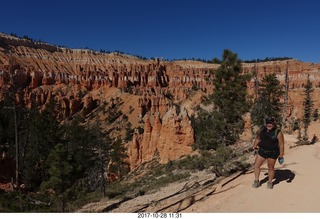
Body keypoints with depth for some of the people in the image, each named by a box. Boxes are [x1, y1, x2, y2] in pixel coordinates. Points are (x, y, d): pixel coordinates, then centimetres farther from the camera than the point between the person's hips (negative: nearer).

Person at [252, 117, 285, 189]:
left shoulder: (278, 133, -15)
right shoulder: (261, 130, -4)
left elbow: (281, 145, -11)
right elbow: (257, 138, 12)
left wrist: (281, 156, -11)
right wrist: (254, 147, 15)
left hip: (272, 153, -3)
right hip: (262, 151, 4)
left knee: (271, 168, 10)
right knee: (256, 165, 3)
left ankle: (270, 182, 29)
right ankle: (256, 181, 18)